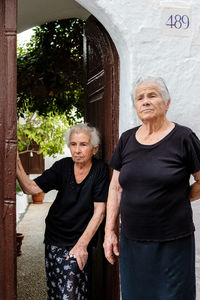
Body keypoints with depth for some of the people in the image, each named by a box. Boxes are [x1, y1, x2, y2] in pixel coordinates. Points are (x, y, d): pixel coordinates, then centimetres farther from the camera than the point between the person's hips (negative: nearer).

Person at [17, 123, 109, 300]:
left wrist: (82, 244, -16)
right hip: (54, 236, 3)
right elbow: (31, 188, -8)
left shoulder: (100, 170, -9)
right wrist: (17, 165, -25)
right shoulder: (63, 166, -2)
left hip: (80, 240, -3)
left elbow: (99, 211, -11)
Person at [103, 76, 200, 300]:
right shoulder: (126, 140, 7)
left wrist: (176, 200, -2)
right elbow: (115, 188, 9)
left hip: (173, 242, -4)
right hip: (131, 241, 4)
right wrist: (109, 231, 5)